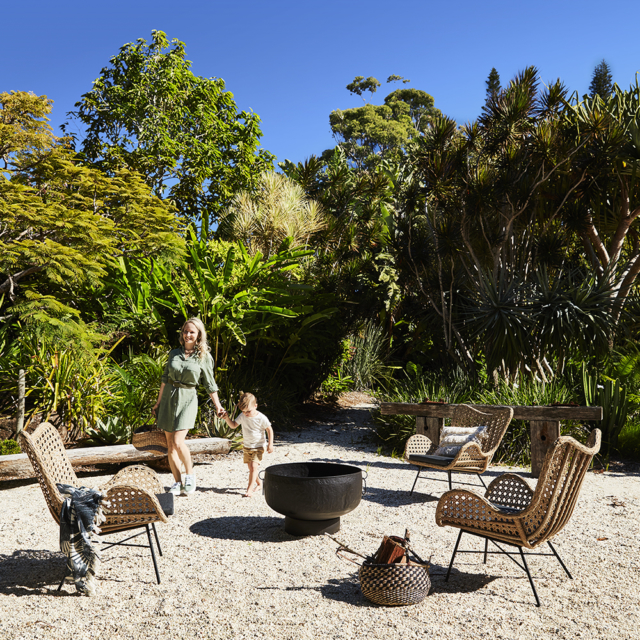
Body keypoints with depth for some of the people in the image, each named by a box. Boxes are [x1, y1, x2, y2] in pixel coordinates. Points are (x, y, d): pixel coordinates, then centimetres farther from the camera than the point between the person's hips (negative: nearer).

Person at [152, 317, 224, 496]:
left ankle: (190, 475, 6)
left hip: (188, 399, -4)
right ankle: (177, 483, 15)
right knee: (170, 444, 4)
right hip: (169, 398, 4)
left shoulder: (204, 357, -1)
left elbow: (209, 384, 6)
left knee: (178, 442, -16)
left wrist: (217, 405, 8)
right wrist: (158, 402, 14)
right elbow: (165, 379, 13)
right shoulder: (174, 353, 7)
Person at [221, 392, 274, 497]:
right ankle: (258, 482, 38)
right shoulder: (242, 416, -7)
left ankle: (250, 489, -15)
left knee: (253, 466, -17)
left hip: (258, 446, -5)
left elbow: (269, 430, -9)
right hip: (246, 446, 5)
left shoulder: (261, 418, -19)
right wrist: (227, 418, -14)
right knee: (250, 467, 14)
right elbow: (233, 425, 3)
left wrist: (270, 444, -13)